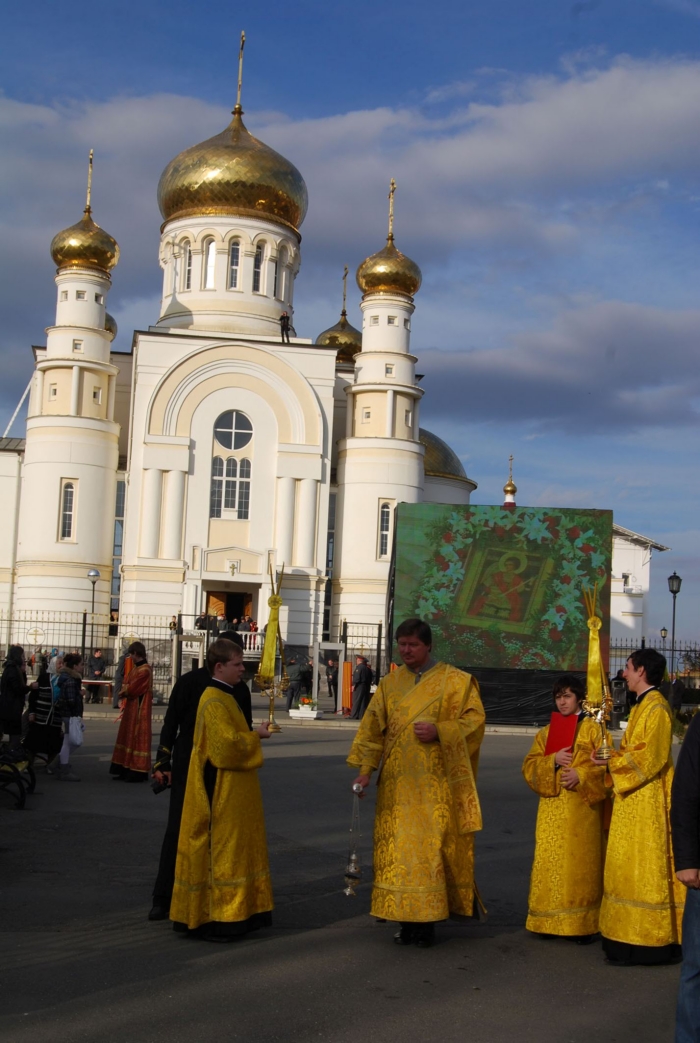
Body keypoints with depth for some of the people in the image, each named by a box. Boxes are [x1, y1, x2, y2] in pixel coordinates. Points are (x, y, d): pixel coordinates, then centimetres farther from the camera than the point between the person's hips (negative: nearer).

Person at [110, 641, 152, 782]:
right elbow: (127, 683, 14)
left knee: (137, 738, -5)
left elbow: (131, 689, -19)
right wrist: (125, 690, -5)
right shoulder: (136, 667, 13)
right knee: (129, 737, 13)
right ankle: (128, 770, 19)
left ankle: (137, 773, -1)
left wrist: (123, 691, 0)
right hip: (132, 709, 10)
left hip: (139, 710, -10)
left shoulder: (144, 670, -19)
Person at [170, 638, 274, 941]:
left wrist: (252, 733, 8)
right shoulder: (215, 701, -18)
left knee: (233, 846, 15)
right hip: (221, 790, -11)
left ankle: (233, 912, 22)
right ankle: (215, 917, 1)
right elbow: (227, 744, -25)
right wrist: (255, 736, -12)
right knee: (221, 848, -5)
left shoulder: (223, 697, 15)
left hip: (231, 791, 11)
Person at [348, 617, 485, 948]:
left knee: (431, 849, -6)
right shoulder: (390, 683, 12)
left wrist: (439, 731, -18)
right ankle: (407, 918, 10)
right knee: (397, 851, 2)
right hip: (397, 785, 4)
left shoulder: (454, 681, 1)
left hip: (435, 786, -4)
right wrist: (365, 769, -1)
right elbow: (373, 728, 9)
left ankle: (427, 920, 3)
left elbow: (474, 720, -4)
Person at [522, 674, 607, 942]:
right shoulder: (546, 732, 16)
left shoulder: (592, 729, 4)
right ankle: (549, 921, 10)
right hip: (552, 810, 4)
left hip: (582, 809, -4)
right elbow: (529, 766, 7)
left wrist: (581, 774, -18)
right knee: (550, 862, 1)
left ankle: (583, 924, 2)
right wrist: (554, 760, -10)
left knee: (580, 862, -4)